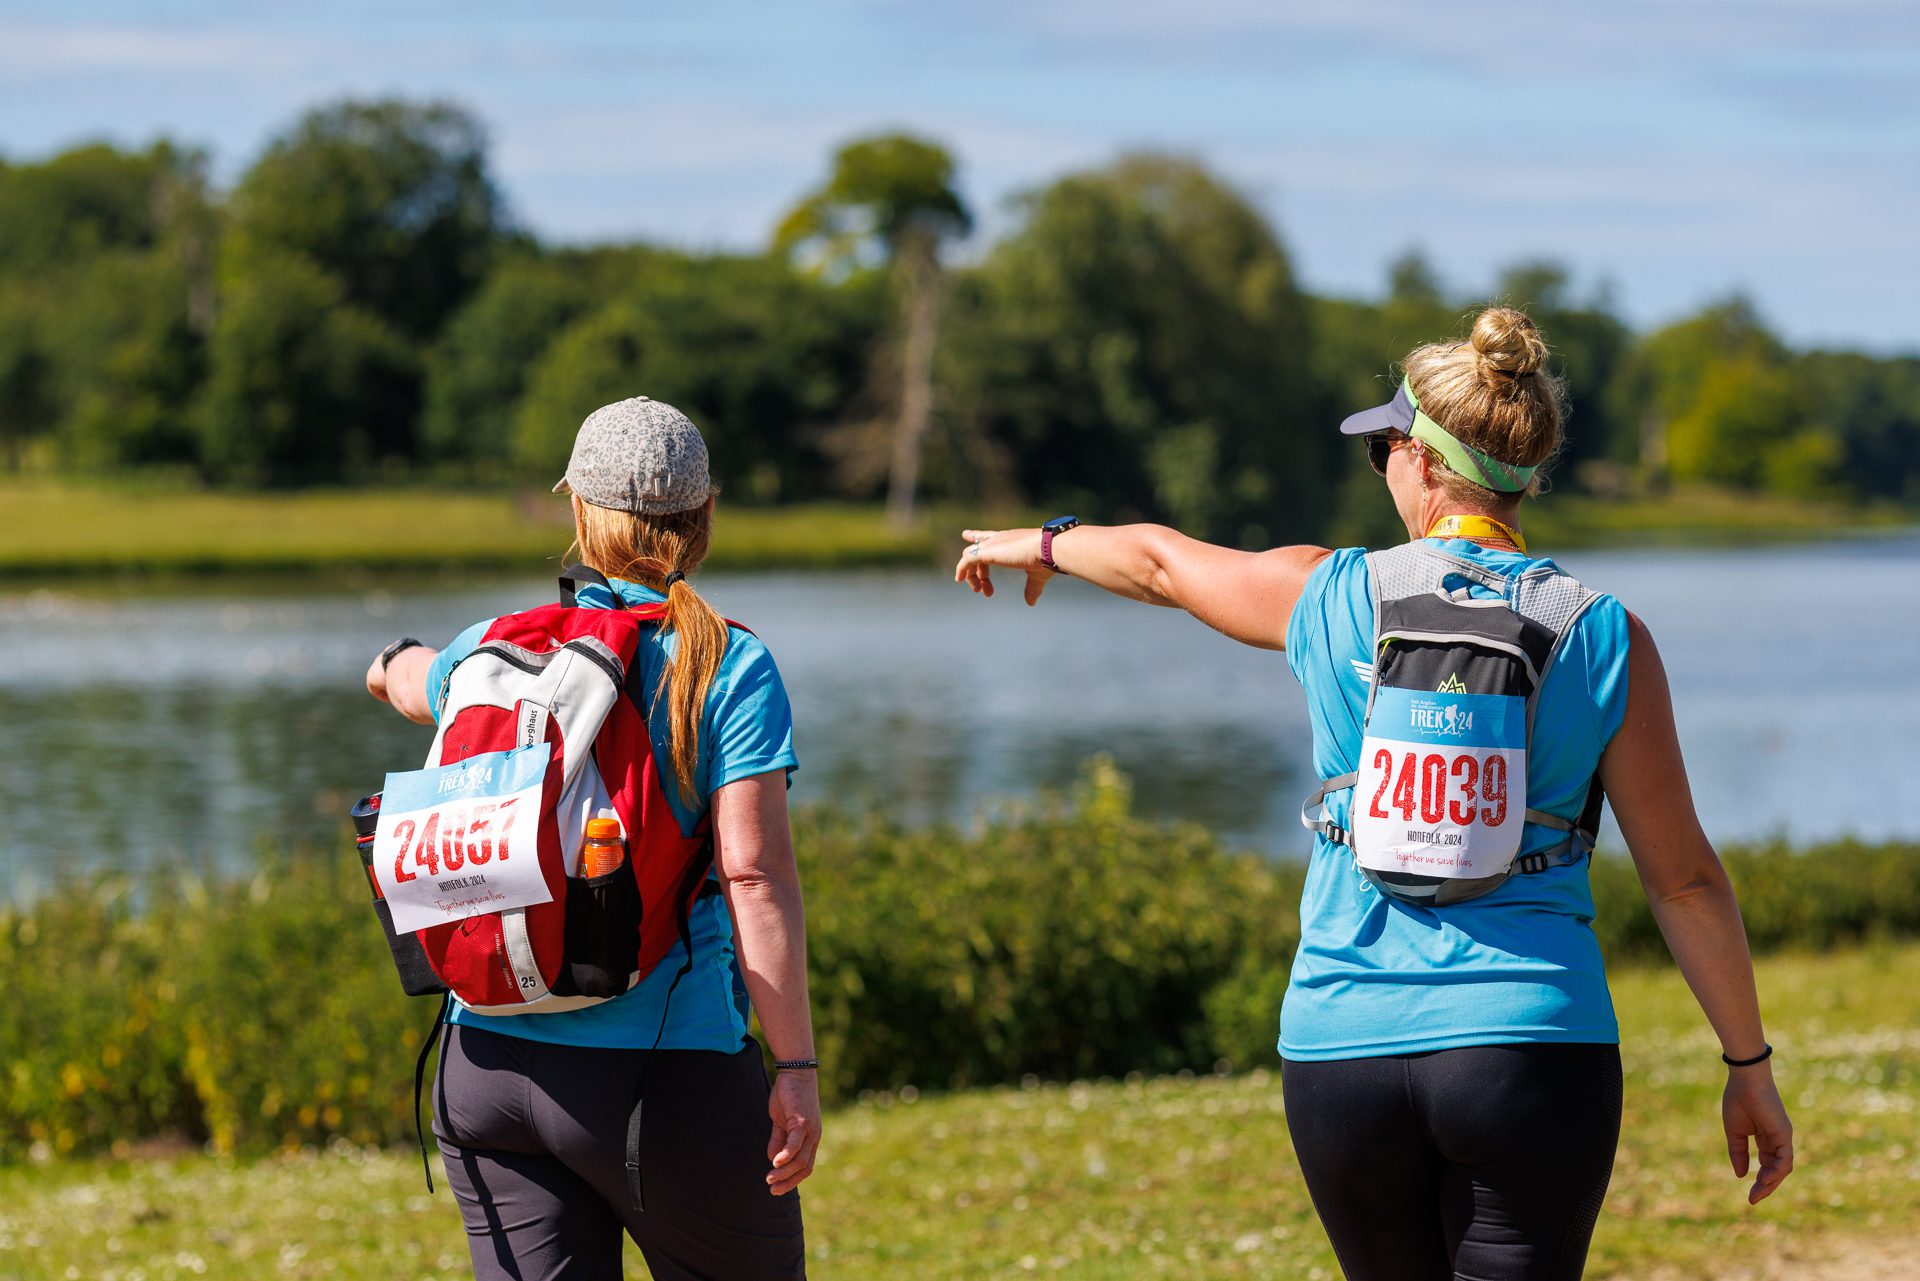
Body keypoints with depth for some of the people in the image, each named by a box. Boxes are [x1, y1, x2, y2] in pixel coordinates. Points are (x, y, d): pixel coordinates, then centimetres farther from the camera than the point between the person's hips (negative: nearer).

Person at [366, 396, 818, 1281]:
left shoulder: (489, 653, 8)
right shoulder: (729, 667, -6)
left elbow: (421, 686, 34)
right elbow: (754, 874, -14)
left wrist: (398, 664, 58)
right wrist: (795, 1065, -13)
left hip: (483, 1065, 4)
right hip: (663, 1072, -4)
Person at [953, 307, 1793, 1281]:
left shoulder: (1332, 598, 2)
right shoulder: (1605, 640, -2)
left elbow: (1158, 561, 22)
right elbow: (1684, 879, -1)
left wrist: (1044, 543, 43)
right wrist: (1749, 1064, 8)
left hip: (1341, 1050, 2)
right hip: (1531, 1051, -2)